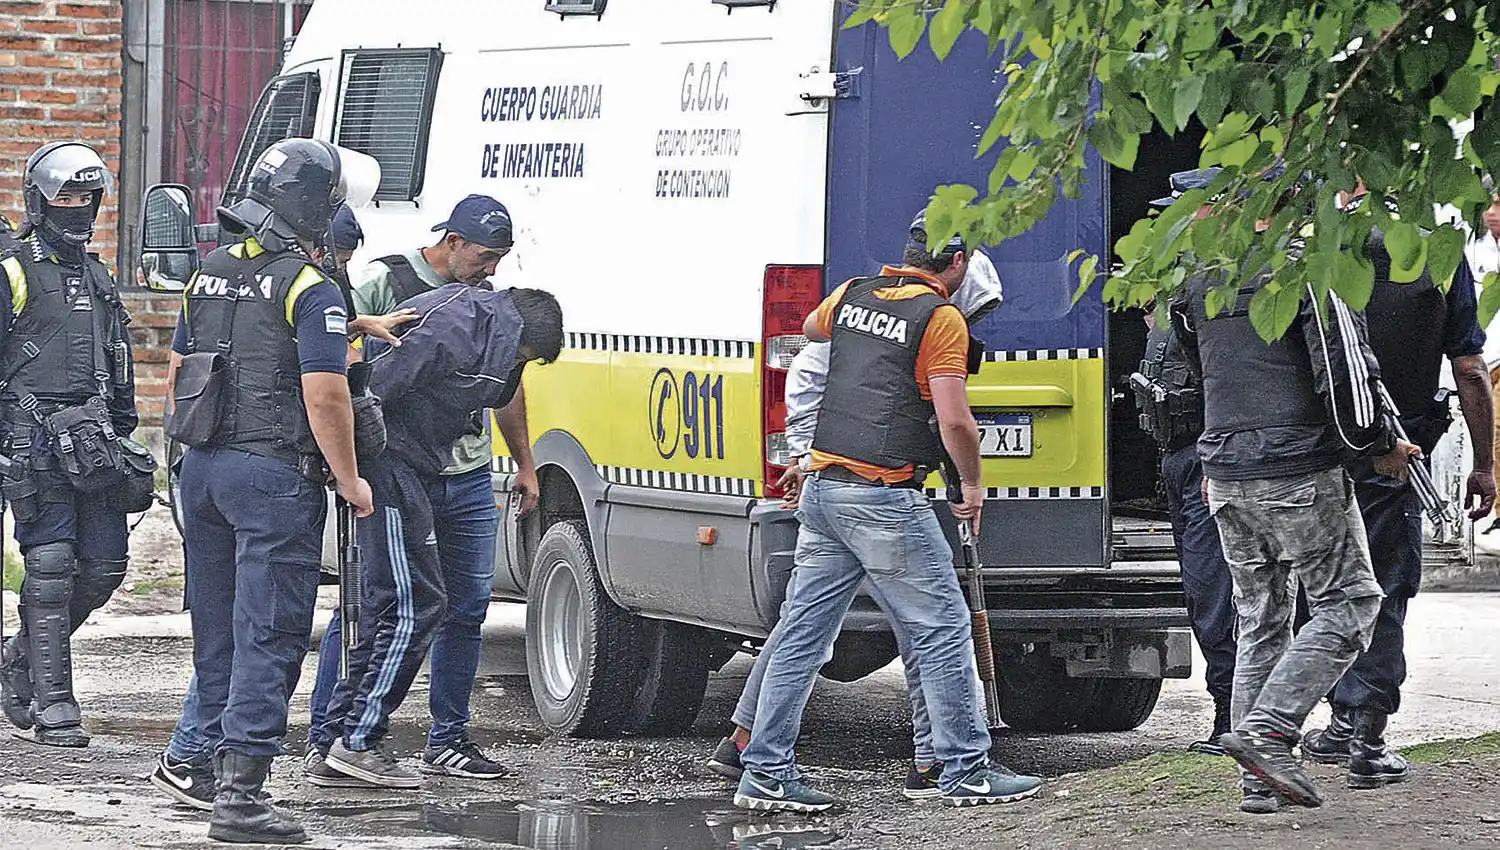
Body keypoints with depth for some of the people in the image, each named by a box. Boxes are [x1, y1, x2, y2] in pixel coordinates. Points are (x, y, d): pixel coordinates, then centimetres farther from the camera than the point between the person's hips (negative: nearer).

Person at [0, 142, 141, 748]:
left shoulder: (97, 277, 19)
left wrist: (123, 437, 20)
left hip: (93, 443, 7)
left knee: (104, 567, 4)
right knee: (50, 571, -8)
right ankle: (52, 705, -5)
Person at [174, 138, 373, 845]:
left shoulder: (208, 277, 12)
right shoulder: (311, 290, -12)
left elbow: (179, 370, 21)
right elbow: (324, 396, -17)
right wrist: (350, 479, -7)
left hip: (203, 468, 8)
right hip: (274, 475, -8)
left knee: (217, 626, 16)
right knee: (268, 633, -7)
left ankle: (219, 757, 23)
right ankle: (240, 793, -13)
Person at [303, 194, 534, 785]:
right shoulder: (384, 284, -6)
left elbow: (508, 385, 25)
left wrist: (525, 465, 25)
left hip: (469, 480, 6)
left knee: (466, 608, 8)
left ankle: (447, 741, 18)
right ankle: (324, 742, -3)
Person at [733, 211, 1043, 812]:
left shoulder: (852, 295, 11)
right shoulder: (941, 318, -9)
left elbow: (811, 329, 35)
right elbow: (954, 421, -15)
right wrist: (972, 485, 1)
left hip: (823, 490, 7)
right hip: (886, 499, -7)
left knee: (802, 636, 9)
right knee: (943, 632, 3)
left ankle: (766, 772, 9)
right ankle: (966, 772, 6)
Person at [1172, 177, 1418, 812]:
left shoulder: (1198, 283, 12)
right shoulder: (1309, 269, -11)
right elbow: (1346, 370, -15)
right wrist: (1378, 445, -1)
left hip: (1226, 477, 7)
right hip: (1302, 474, -7)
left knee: (1260, 621, 13)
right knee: (1348, 603, 4)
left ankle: (1261, 780, 9)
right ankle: (1266, 730, -11)